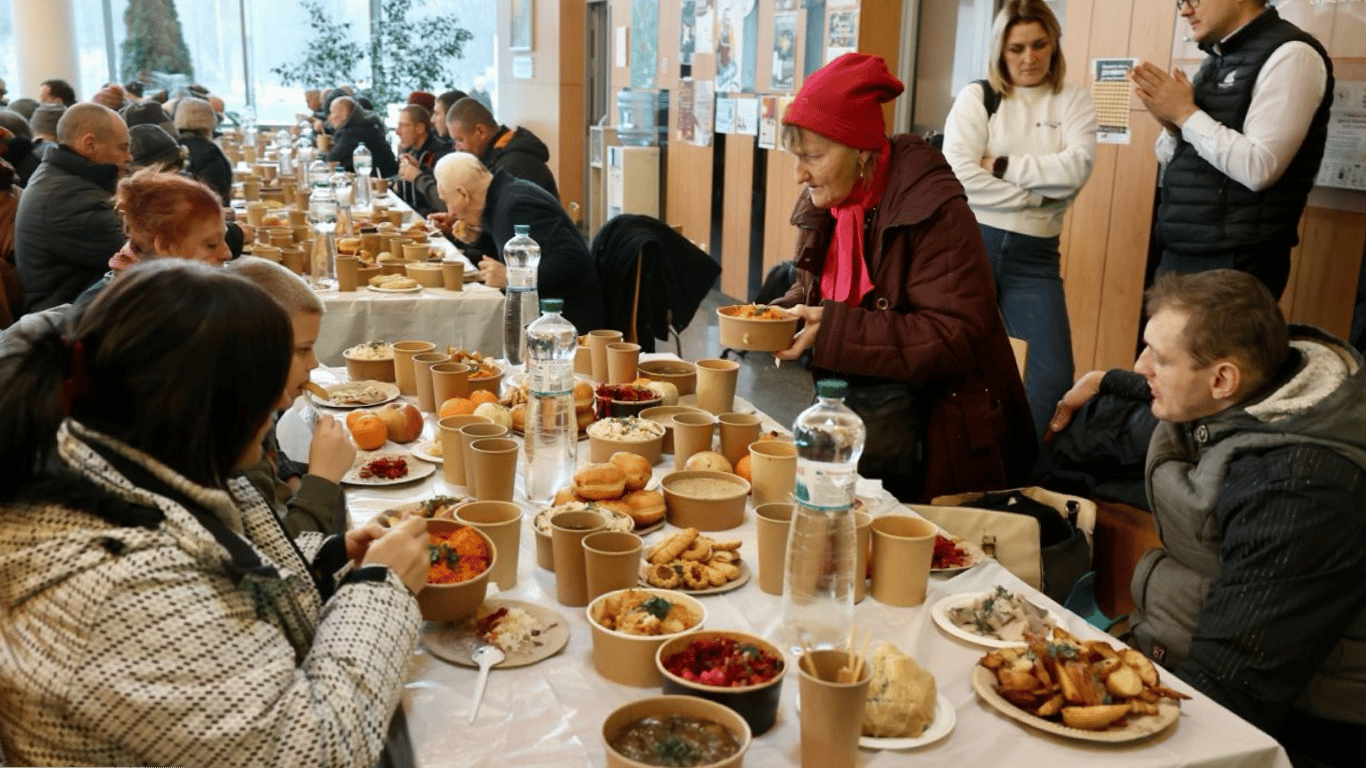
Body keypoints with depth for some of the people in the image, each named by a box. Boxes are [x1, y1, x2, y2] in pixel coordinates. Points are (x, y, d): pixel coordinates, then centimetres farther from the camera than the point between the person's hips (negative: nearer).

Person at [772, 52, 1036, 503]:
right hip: (843, 390, 7)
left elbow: (954, 339, -23)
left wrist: (834, 330, -27)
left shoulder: (935, 211, -17)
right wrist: (781, 314, -4)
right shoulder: (820, 208, 6)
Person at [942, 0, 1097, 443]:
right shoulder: (976, 97, 3)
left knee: (1053, 377, -5)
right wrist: (1036, 196, -9)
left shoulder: (1074, 103, 9)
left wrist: (1003, 165, -11)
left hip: (1035, 258, 2)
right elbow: (959, 177, -11)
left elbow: (1075, 170, -9)